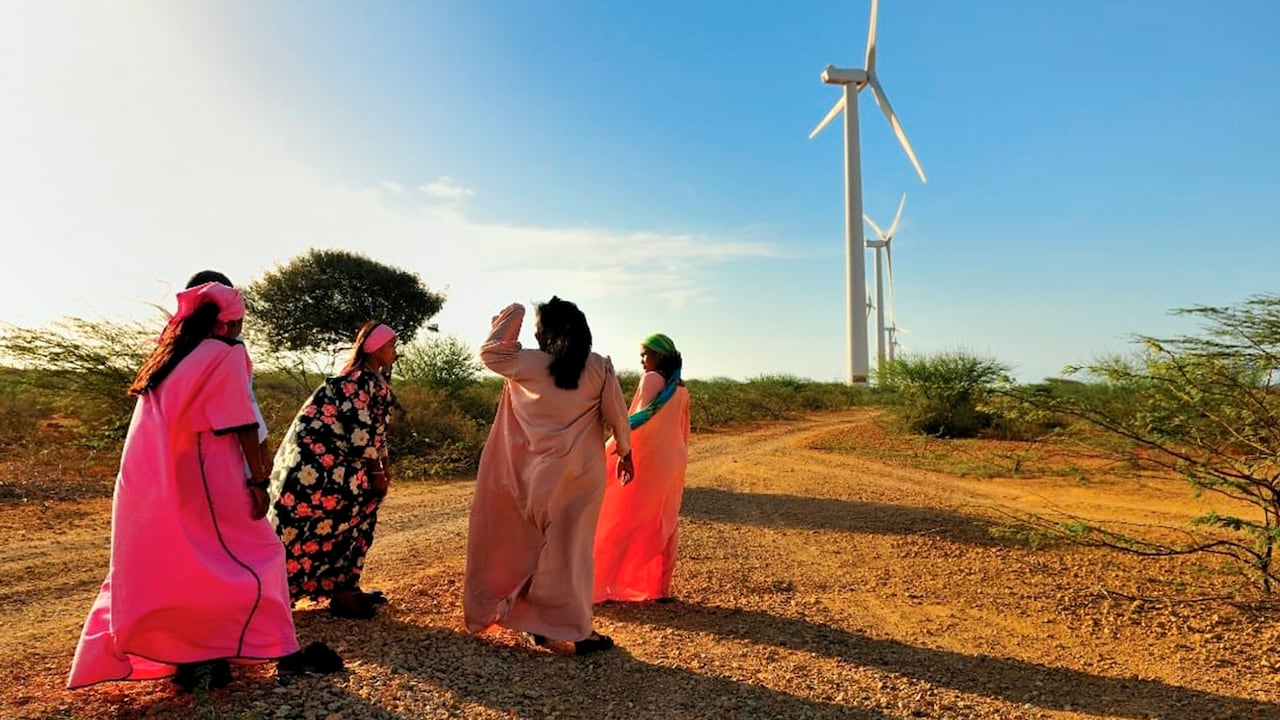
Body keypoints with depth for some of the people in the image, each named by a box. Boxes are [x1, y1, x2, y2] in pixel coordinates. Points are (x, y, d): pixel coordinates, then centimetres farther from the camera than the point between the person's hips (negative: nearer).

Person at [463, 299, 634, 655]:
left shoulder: (527, 364, -5)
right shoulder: (599, 367, -6)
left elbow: (488, 352, 9)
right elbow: (617, 415, -1)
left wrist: (511, 315, 17)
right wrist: (625, 453, 14)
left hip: (539, 473, 1)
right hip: (583, 472, -1)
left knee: (535, 545, 16)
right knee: (570, 550, 6)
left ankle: (537, 621, 26)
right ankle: (578, 630, 12)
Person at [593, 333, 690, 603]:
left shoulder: (651, 379, -10)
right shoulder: (681, 388, 11)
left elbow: (640, 419, -19)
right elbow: (684, 430, 14)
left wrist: (610, 446, -20)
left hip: (649, 459, -7)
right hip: (673, 461, 7)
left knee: (625, 521, 1)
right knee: (664, 524, 12)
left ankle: (603, 585, 7)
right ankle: (660, 588, 17)